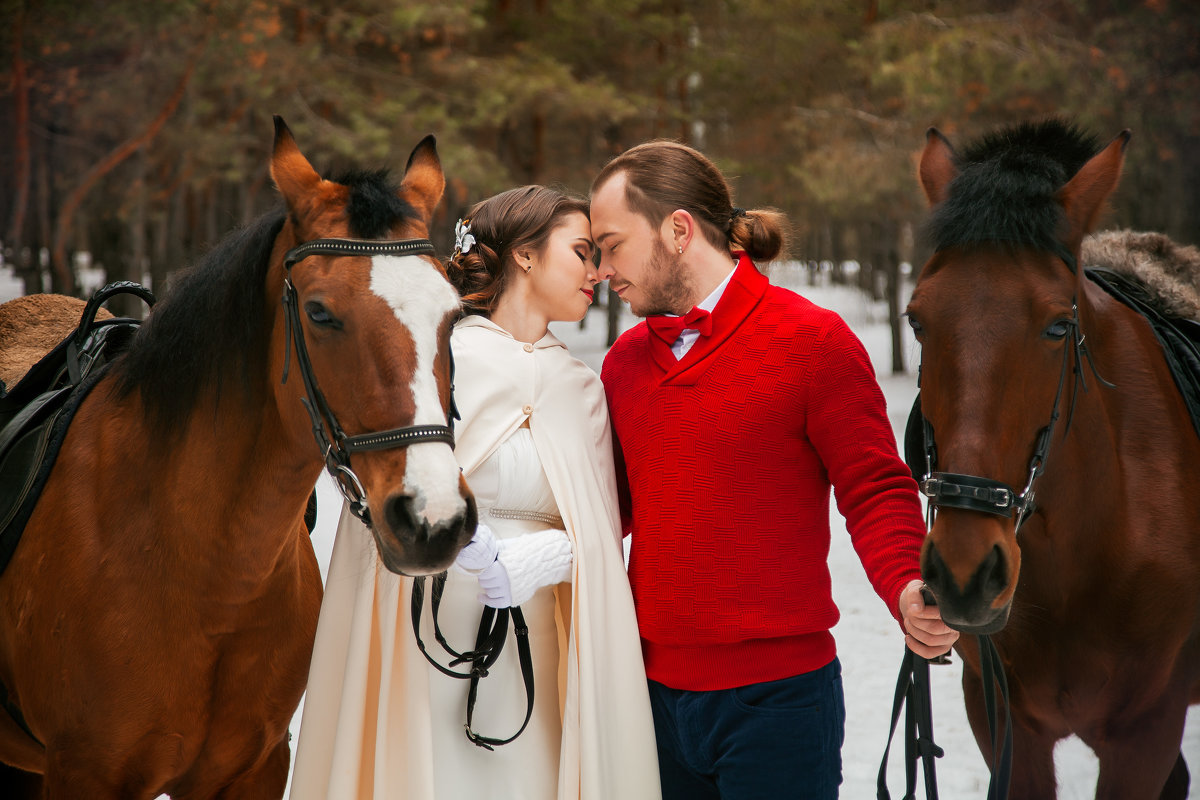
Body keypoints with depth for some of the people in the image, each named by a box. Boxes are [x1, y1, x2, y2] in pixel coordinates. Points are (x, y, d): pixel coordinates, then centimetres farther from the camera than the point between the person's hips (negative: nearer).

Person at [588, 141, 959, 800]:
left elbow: (877, 491, -9)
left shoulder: (814, 341, -7)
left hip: (776, 697, -5)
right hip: (653, 691, 6)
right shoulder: (626, 360, 11)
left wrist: (905, 591, -27)